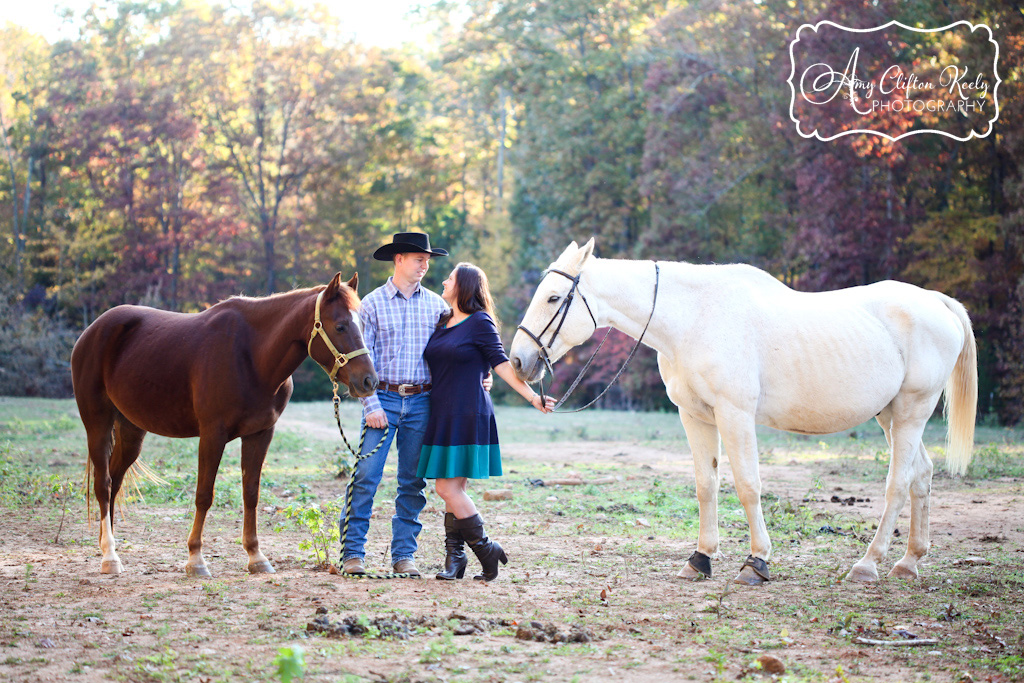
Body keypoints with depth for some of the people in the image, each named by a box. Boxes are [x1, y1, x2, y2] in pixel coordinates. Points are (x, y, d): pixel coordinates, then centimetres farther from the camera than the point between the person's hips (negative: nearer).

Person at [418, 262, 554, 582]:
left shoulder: (480, 323, -6)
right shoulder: (442, 323, 15)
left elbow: (501, 364, -9)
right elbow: (434, 367, 24)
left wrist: (532, 397, -17)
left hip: (468, 415, -7)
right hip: (442, 416, 7)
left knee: (448, 487, -11)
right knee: (452, 490, 7)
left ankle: (487, 550, 1)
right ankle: (454, 559, 11)